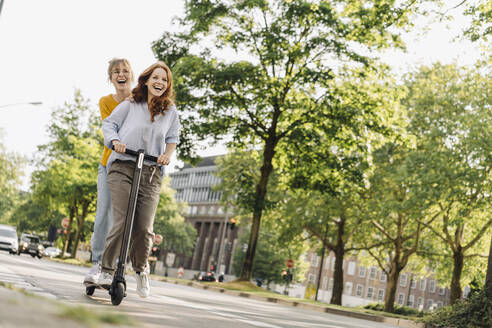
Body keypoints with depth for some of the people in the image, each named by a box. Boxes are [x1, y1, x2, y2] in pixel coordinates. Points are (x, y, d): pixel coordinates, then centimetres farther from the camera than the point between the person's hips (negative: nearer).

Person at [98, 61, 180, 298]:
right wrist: (115, 141, -6)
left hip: (151, 174, 2)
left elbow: (172, 137, 18)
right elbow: (109, 124, 12)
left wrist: (167, 154, -1)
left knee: (144, 229, -4)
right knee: (122, 223, -15)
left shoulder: (170, 111, 12)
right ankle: (107, 268, 5)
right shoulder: (130, 105, 7)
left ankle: (140, 268, 23)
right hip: (122, 168, -2)